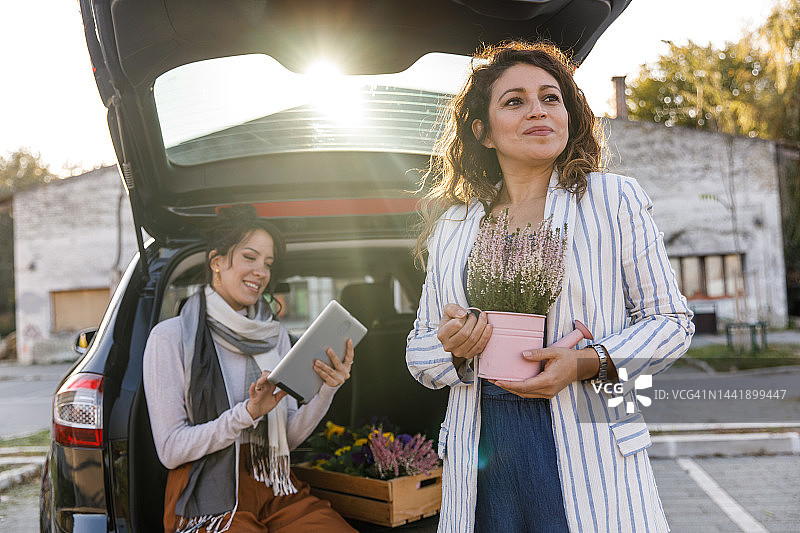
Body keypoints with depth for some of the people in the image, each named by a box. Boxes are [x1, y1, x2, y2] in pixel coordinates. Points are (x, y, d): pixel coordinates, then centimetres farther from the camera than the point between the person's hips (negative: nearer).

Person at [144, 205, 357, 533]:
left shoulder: (275, 335, 12)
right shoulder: (170, 337, -3)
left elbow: (289, 438, 9)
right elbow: (170, 450, -7)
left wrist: (326, 390, -9)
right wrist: (247, 413, -18)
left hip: (276, 492, 4)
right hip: (208, 498, -3)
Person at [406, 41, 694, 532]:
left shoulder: (615, 198, 0)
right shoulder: (452, 225, 7)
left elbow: (671, 320, 1)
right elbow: (419, 353, 12)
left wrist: (588, 362, -16)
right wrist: (454, 348, -11)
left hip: (588, 456, -2)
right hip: (483, 458, 2)